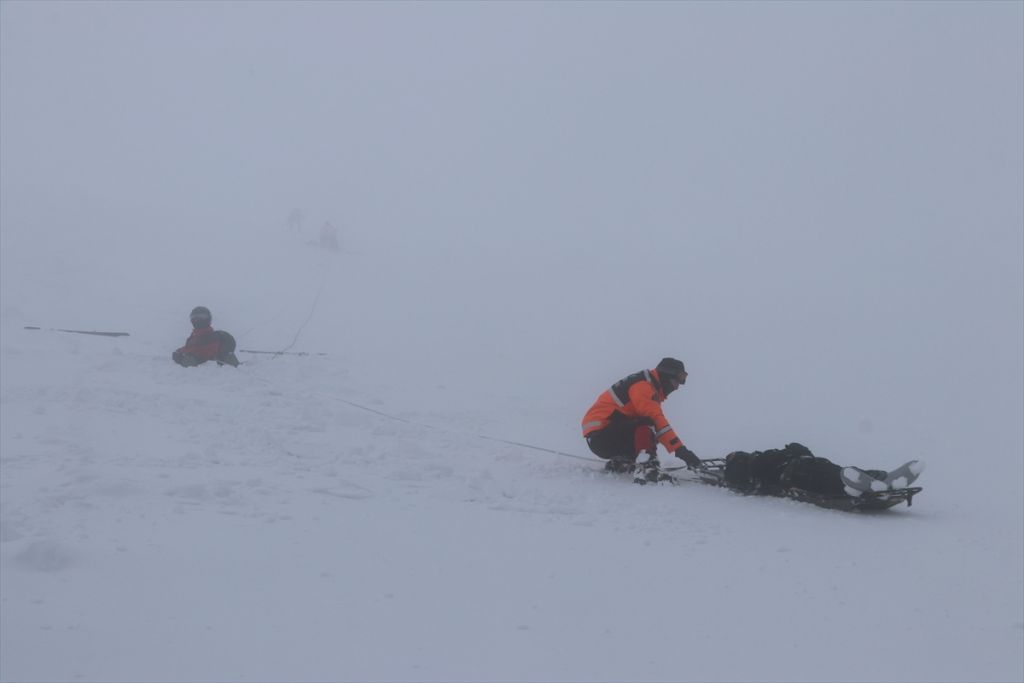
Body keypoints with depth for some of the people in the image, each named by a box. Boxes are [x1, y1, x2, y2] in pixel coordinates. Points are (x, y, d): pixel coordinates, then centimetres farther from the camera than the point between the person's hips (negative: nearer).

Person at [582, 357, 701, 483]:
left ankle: (618, 464, 8)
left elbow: (658, 423, 20)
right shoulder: (642, 386, -15)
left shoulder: (651, 389, 18)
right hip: (600, 436, -11)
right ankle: (646, 468, -41)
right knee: (646, 425, -28)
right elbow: (656, 420, -26)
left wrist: (680, 449, 14)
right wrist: (681, 449, -30)